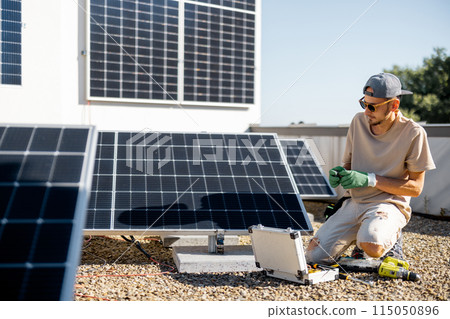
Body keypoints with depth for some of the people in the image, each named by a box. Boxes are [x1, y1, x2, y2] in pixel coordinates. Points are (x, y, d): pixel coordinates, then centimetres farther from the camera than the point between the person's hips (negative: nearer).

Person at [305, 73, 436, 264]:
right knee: (313, 255, -8)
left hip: (389, 204, -5)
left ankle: (389, 237, 1)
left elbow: (415, 187, -10)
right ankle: (361, 234, 18)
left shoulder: (413, 133, -12)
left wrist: (370, 179, -19)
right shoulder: (359, 121, 3)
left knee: (371, 247, -37)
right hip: (353, 203, 5)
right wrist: (339, 174, -9)